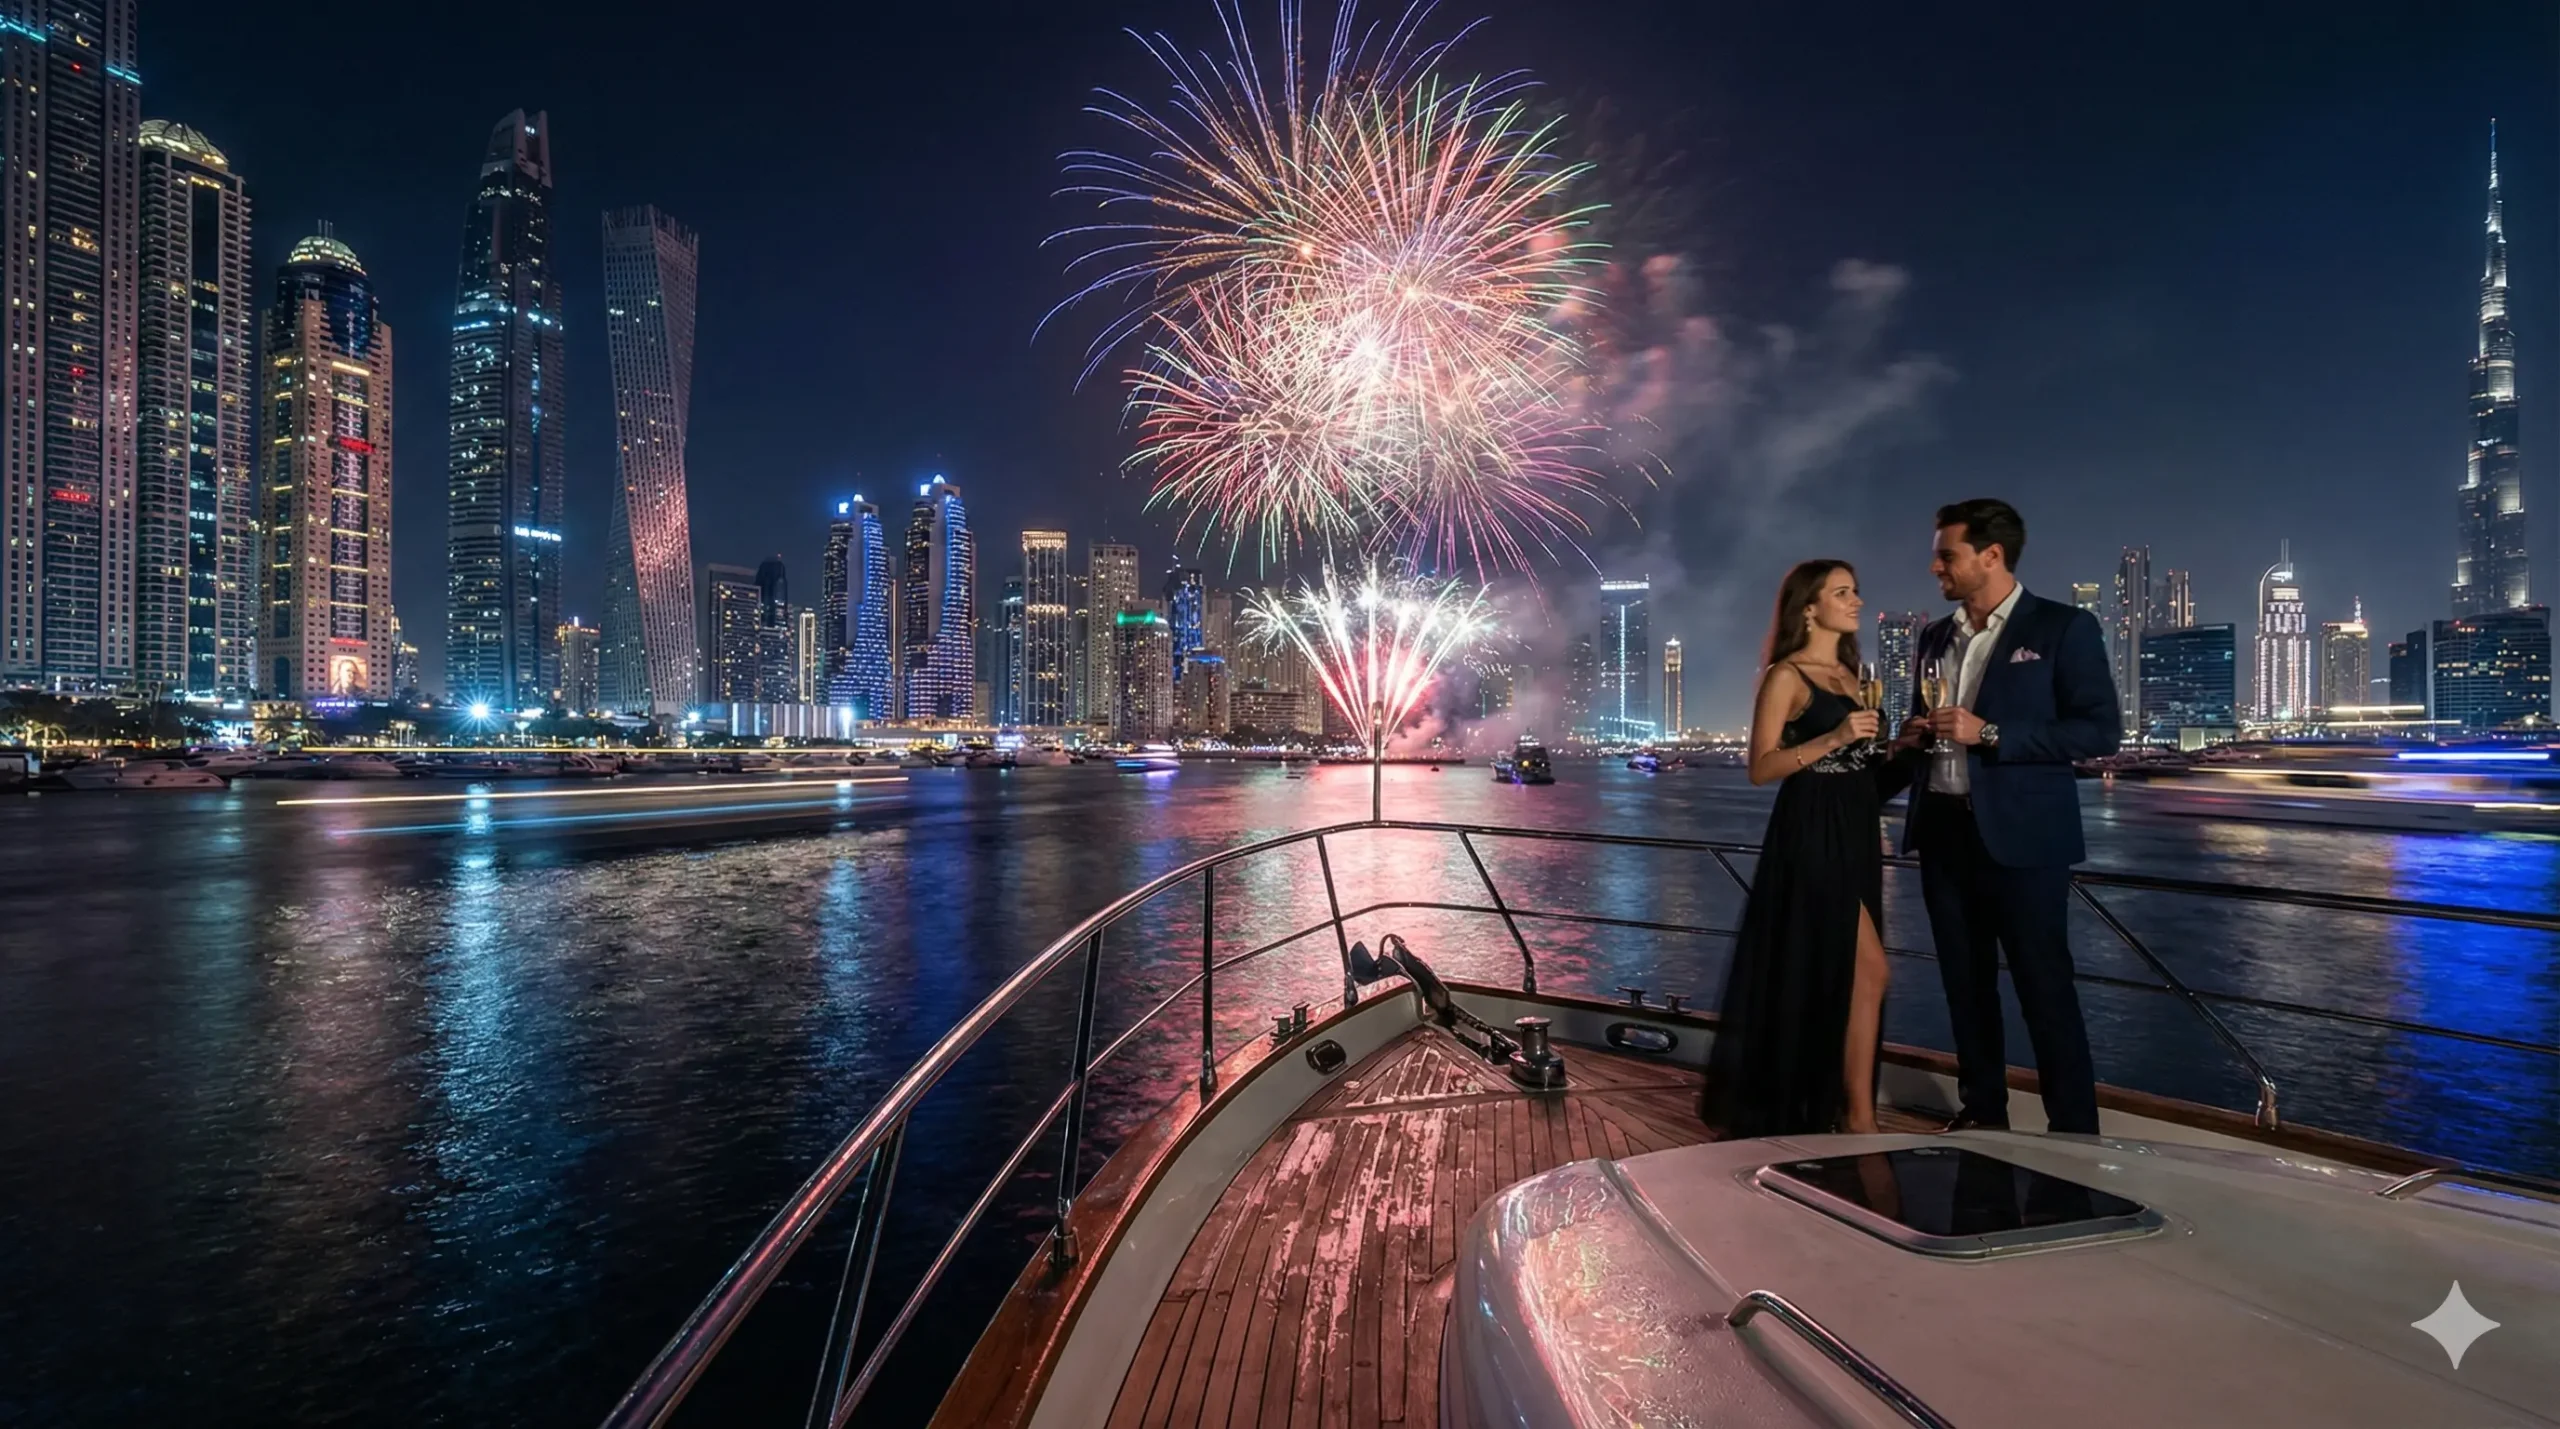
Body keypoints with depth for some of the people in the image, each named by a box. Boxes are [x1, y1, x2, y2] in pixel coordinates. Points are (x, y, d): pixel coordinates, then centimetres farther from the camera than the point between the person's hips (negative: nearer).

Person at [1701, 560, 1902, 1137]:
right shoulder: (1787, 676, -8)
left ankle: (1818, 1102, 24)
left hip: (1855, 835, 8)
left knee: (1823, 975, 13)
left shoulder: (1850, 673, 16)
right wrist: (1833, 738, -23)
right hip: (1812, 838, -8)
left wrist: (1898, 747, 6)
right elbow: (1762, 768, -16)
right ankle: (1859, 1113, 2)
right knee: (1867, 969, -9)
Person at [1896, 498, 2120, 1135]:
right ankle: (1982, 1112, 25)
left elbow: (2102, 729, -11)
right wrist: (1909, 742, -1)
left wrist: (1990, 735, -18)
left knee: (2044, 987, -1)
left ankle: (2075, 1129, 12)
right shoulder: (1934, 638, 14)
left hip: (2020, 835, -6)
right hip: (1943, 833, 6)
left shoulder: (2063, 627, -4)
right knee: (1965, 984, 13)